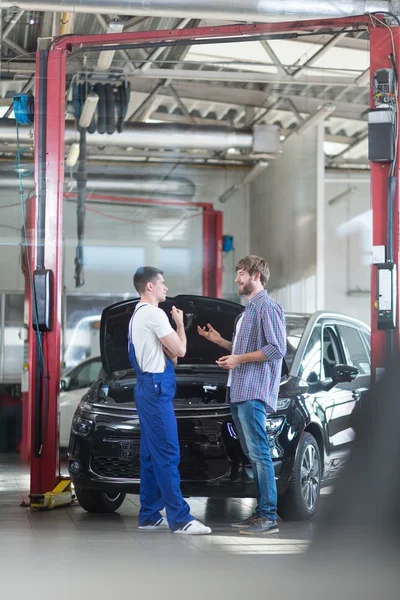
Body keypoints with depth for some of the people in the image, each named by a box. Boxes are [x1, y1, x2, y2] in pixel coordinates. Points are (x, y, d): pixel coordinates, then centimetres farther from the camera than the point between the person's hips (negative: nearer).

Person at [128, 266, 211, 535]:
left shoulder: (138, 315, 20)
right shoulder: (154, 314, -13)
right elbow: (180, 351, -11)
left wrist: (169, 353, 6)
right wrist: (180, 323, 3)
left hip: (147, 387, 11)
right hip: (157, 386, -11)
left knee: (152, 455, 11)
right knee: (168, 454, -12)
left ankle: (149, 515, 13)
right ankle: (180, 519, -13)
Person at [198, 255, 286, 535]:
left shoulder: (268, 307, -9)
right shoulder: (249, 309, 23)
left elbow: (277, 349, -17)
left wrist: (239, 360, -15)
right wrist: (219, 341, 19)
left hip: (254, 392, -10)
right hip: (239, 392, 10)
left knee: (259, 453, -11)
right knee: (252, 454, 10)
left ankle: (269, 517, -11)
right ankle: (261, 512, 13)